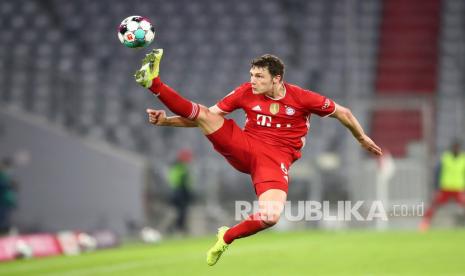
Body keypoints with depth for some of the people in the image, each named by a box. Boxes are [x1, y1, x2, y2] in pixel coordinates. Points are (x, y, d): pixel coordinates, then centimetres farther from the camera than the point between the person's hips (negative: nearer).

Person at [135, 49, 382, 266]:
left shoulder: (301, 98, -7)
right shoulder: (246, 92, 0)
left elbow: (342, 113, 8)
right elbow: (208, 116, 4)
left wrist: (362, 138, 19)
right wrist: (167, 121, -6)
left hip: (276, 159, -2)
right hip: (244, 148, 2)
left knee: (271, 217, -28)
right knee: (202, 113, -19)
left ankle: (227, 237, -2)